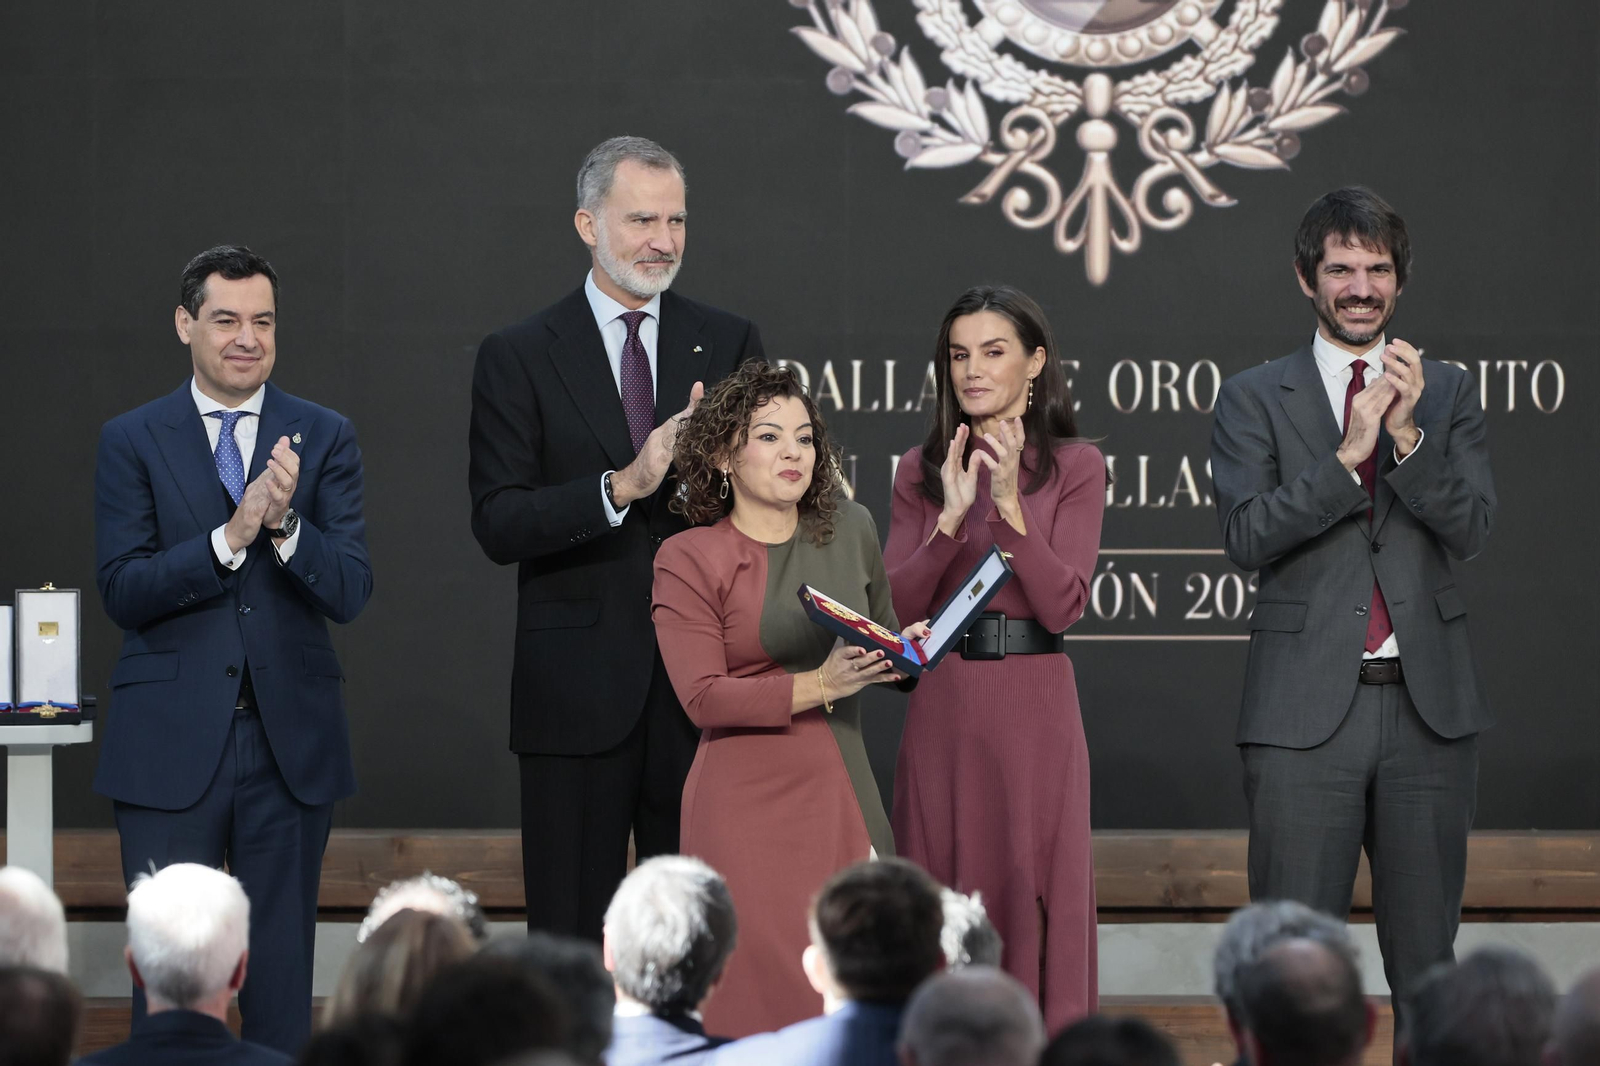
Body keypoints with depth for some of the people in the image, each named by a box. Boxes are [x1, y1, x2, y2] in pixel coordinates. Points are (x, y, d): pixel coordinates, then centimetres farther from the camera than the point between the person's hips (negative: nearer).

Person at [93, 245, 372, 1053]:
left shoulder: (324, 438, 6)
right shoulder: (132, 441, 2)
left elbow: (350, 592, -3)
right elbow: (122, 592, -8)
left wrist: (285, 525, -21)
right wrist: (231, 536, -21)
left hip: (291, 738, 2)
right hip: (173, 739, -2)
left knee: (281, 965, 8)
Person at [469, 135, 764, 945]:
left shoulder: (729, 345, 9)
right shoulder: (518, 357, 1)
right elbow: (498, 525, -6)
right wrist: (621, 487, -20)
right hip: (579, 688, -2)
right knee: (570, 932, 2)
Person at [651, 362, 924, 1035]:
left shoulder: (850, 529, 12)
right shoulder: (689, 559, -2)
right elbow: (703, 697, -10)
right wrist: (819, 685, -18)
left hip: (841, 790, 4)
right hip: (747, 799, -4)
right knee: (765, 987, -9)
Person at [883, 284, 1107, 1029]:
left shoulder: (1074, 467, 2)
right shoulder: (921, 471, 9)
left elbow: (1063, 605, -8)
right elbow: (898, 606, 0)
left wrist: (1010, 505, -17)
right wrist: (950, 518, -13)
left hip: (1033, 703, -2)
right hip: (942, 706, 2)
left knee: (1035, 897, -2)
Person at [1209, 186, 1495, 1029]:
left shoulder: (1448, 393, 11)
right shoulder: (1254, 399, 5)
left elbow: (1470, 530, -1)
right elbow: (1245, 535, -7)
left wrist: (1408, 435, -15)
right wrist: (1349, 454, -16)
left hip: (1428, 704, 2)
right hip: (1306, 706, -2)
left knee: (1426, 952, 7)